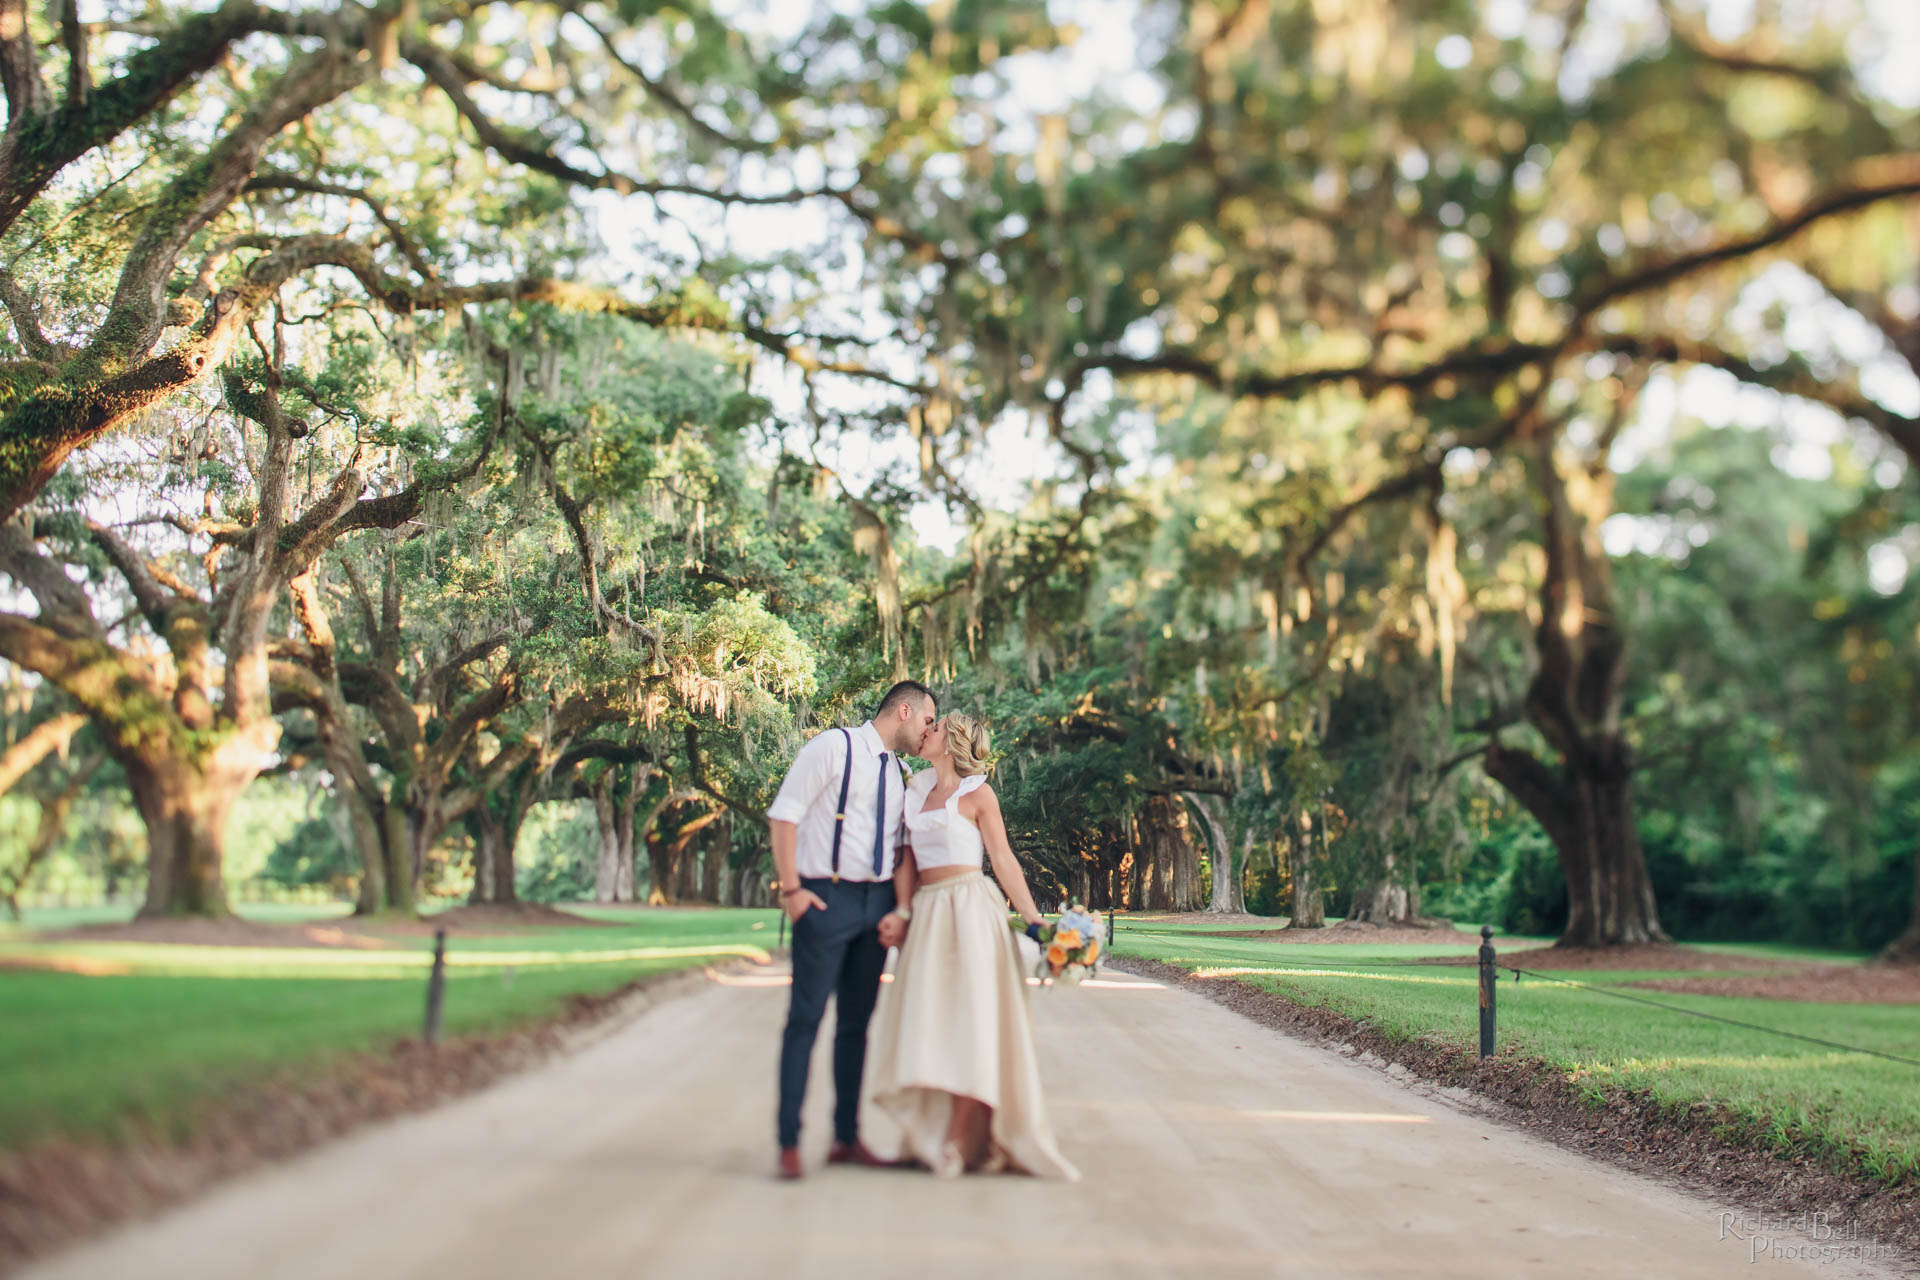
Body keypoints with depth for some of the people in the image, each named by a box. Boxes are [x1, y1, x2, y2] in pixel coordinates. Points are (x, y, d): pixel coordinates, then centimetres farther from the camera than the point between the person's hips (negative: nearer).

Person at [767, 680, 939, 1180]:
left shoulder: (898, 772, 15)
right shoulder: (832, 747, -6)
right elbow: (784, 814, -9)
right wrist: (791, 889, -14)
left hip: (877, 903, 7)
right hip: (827, 898, -7)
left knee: (857, 1020, 10)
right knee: (807, 1017, -4)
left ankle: (846, 1138, 18)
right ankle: (789, 1143, 1)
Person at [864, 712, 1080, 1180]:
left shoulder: (977, 794, -1)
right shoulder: (919, 791, 16)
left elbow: (1003, 860, -3)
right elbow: (909, 858, 13)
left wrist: (1034, 921, -8)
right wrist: (904, 911, 0)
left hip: (970, 909, -6)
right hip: (928, 913, 6)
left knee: (970, 1017, -6)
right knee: (930, 1020, 5)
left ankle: (960, 1139, -4)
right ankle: (930, 1136, 11)